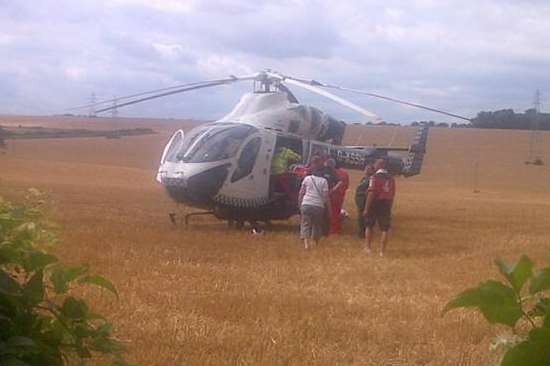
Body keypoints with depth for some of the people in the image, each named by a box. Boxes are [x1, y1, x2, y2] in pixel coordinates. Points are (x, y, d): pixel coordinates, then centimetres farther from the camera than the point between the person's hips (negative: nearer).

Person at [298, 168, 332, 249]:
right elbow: (326, 197, -1)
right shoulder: (324, 181, 3)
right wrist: (329, 209, 6)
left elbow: (301, 193, 9)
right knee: (317, 225, 15)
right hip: (319, 206, 0)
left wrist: (300, 203, 20)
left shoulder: (307, 178, 9)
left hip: (306, 204, 0)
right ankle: (316, 243, 25)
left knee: (305, 224, 0)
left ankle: (306, 243, -19)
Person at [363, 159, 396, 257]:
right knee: (384, 229, 5)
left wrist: (366, 208, -15)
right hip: (386, 205, 4)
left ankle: (368, 247, 19)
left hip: (375, 204, -4)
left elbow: (371, 194, -17)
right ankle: (382, 251, 5)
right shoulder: (391, 178, 6)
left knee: (369, 226, 14)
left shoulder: (375, 177, -12)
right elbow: (392, 195, 9)